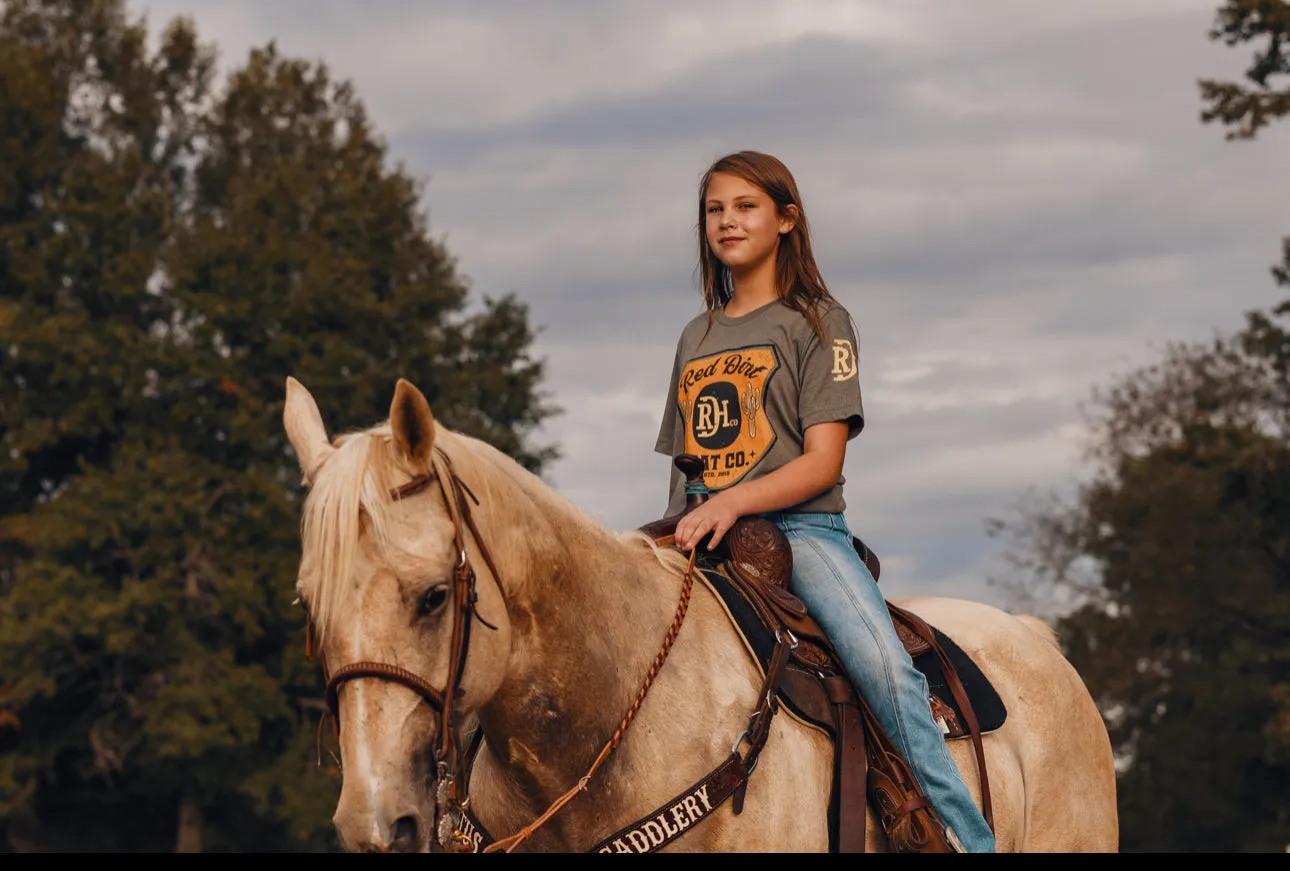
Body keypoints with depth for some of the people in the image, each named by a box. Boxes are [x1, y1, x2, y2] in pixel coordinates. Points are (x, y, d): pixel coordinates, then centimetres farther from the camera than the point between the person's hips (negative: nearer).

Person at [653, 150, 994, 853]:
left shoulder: (816, 321, 5)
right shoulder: (695, 339, 22)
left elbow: (823, 460, -5)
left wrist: (734, 501, -21)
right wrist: (676, 532, 4)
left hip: (799, 527, -5)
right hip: (701, 542, 5)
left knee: (883, 663, -29)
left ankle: (968, 836, -30)